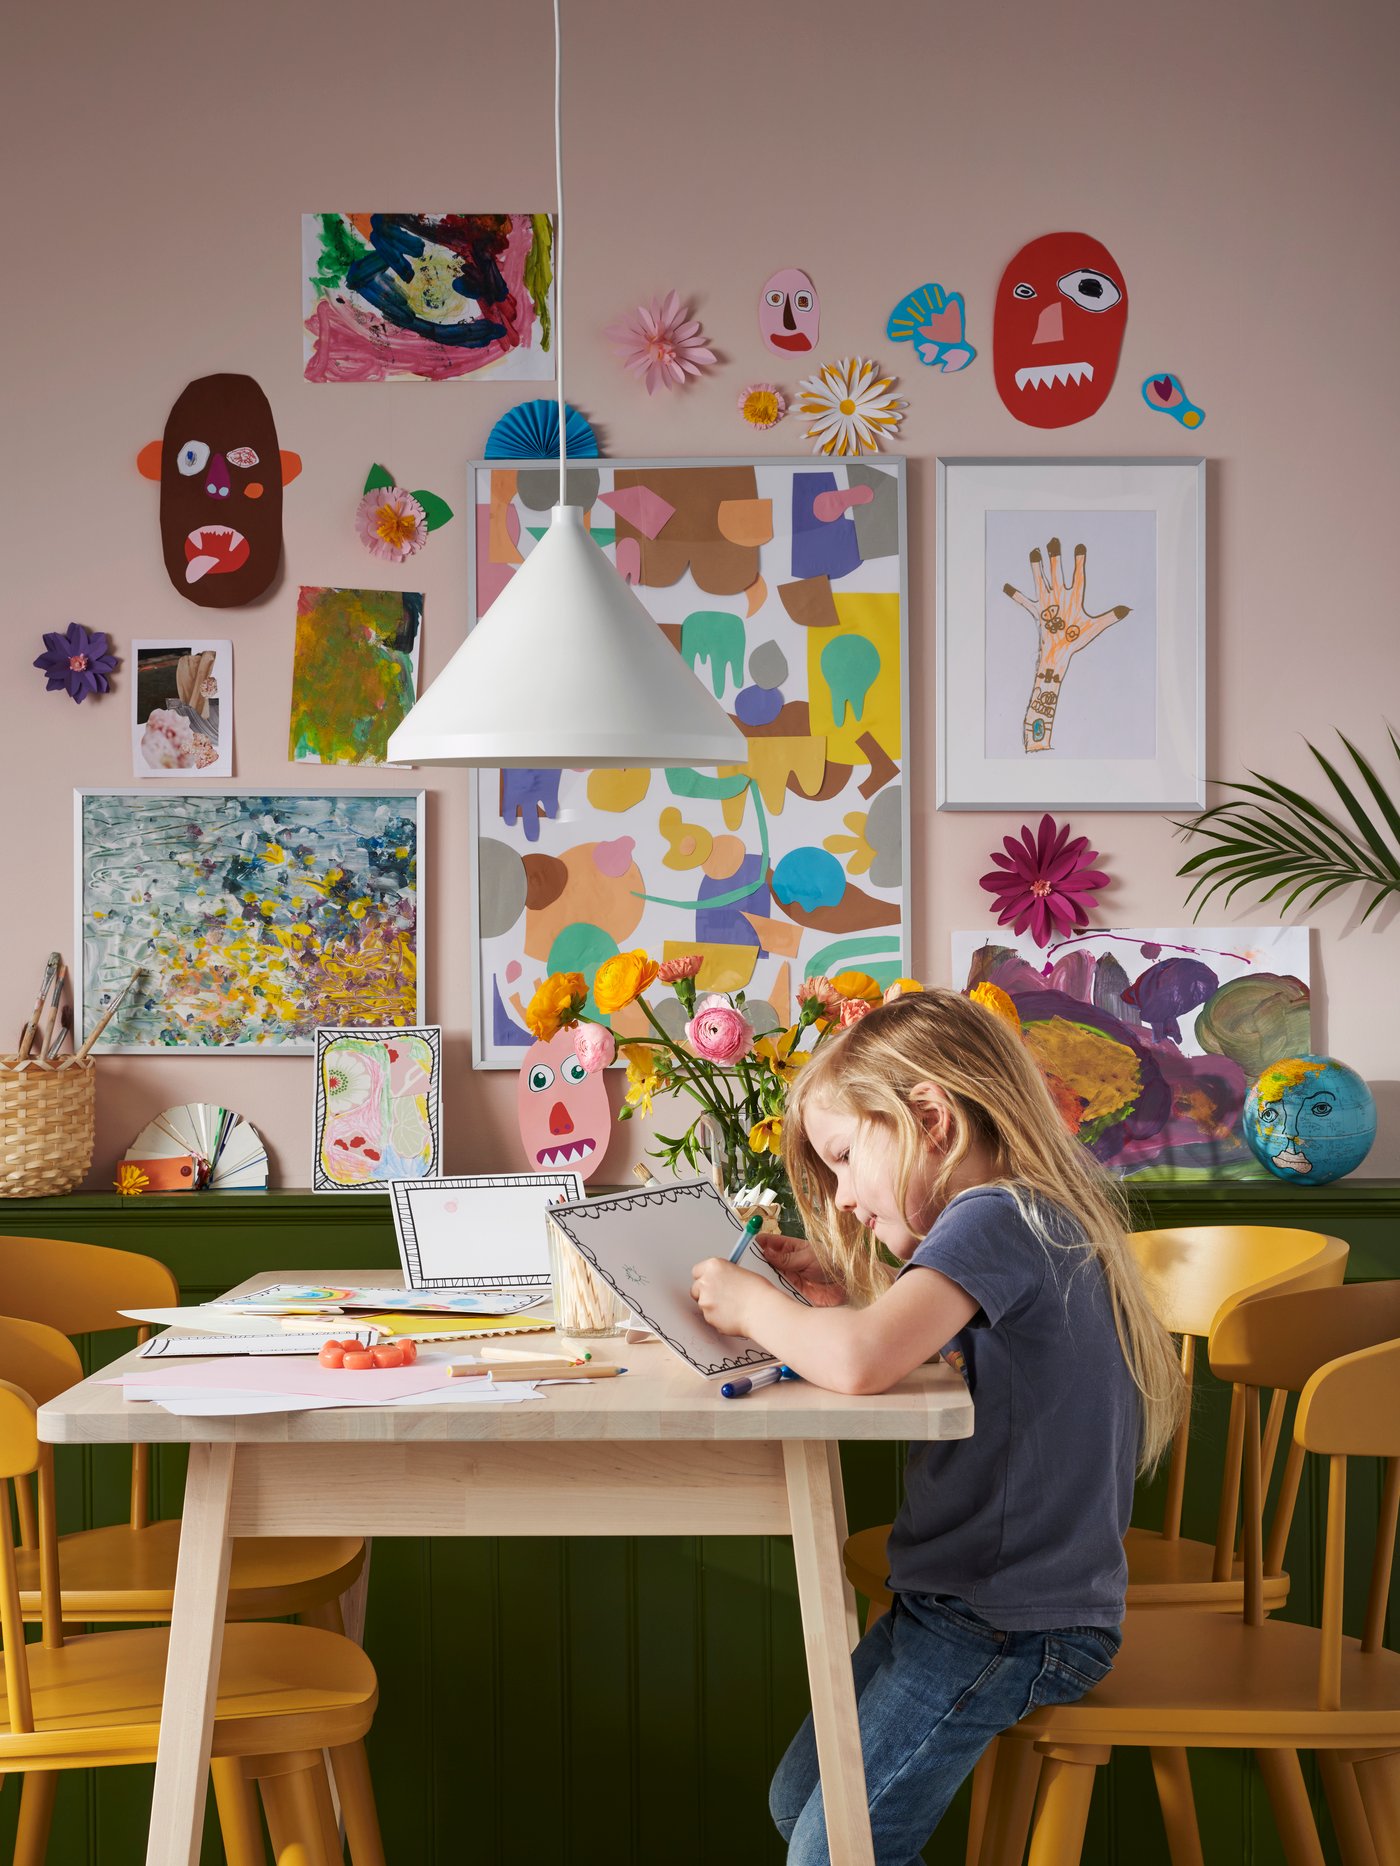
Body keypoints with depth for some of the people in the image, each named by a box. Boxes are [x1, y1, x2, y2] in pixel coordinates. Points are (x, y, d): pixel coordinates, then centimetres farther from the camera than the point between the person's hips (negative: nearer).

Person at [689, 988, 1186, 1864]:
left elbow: (861, 1363, -35)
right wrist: (844, 1295, 2)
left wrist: (751, 1302, -19)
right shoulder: (1027, 1221, 11)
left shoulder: (994, 1219, -21)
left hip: (1009, 1626, -10)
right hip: (956, 1597, 10)